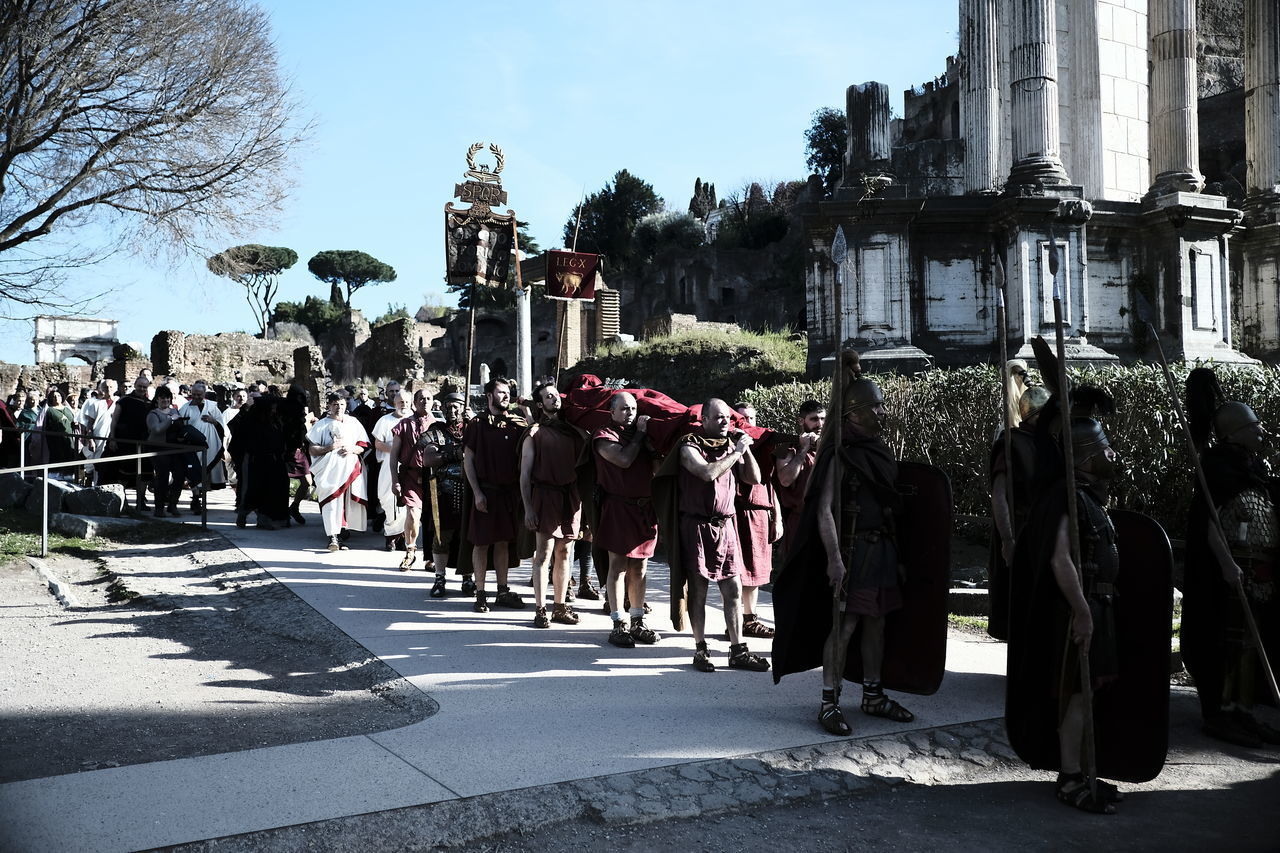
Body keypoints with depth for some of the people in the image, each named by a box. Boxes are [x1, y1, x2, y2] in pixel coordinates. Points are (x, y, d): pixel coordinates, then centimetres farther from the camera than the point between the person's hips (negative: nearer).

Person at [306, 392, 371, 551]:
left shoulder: (353, 423, 16)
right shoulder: (322, 424, 9)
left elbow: (363, 446, 14)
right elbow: (312, 450, 3)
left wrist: (351, 449, -7)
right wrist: (330, 447, -12)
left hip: (350, 470, 3)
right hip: (329, 470, -3)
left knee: (347, 503, 0)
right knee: (331, 502, -14)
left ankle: (342, 533, 10)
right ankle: (333, 538, -20)